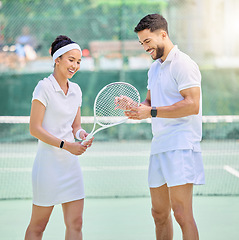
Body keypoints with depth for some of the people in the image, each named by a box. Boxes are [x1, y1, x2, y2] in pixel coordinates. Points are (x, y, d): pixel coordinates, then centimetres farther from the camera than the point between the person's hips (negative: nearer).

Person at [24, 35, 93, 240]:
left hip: (71, 162, 6)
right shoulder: (44, 87, -9)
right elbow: (35, 129, -13)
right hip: (48, 162, -6)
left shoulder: (76, 90, 11)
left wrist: (81, 133, -6)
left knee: (75, 223, 1)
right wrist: (65, 145, -20)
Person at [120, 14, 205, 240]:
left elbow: (192, 105, -17)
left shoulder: (183, 64, -8)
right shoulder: (154, 68, 20)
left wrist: (152, 112, -18)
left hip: (180, 147, -9)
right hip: (158, 146, 9)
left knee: (181, 213, -13)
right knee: (159, 213, 10)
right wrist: (134, 107, 2)